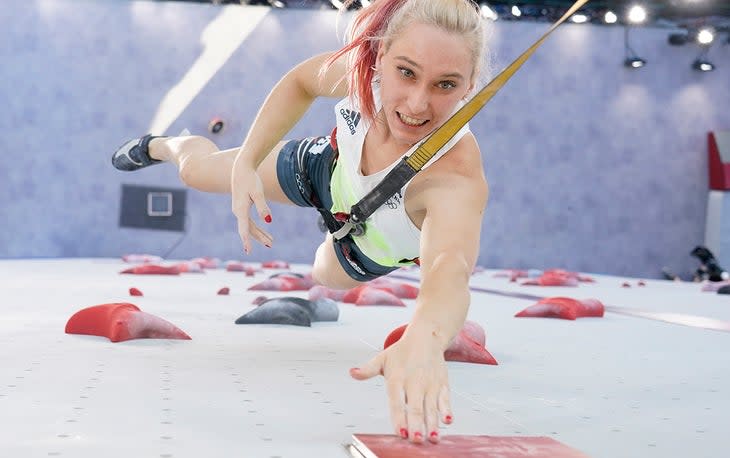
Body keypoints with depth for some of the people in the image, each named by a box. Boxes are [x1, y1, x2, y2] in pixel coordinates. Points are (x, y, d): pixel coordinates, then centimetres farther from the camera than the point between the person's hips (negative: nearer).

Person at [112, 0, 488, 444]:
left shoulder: (457, 178, -52)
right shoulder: (362, 71, -38)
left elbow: (450, 267, -73)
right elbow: (302, 80, -14)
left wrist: (423, 341, -94)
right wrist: (246, 163, -25)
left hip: (372, 250, -1)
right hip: (331, 168, 2)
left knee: (330, 274, 35)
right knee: (197, 169, 25)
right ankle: (159, 145, 66)